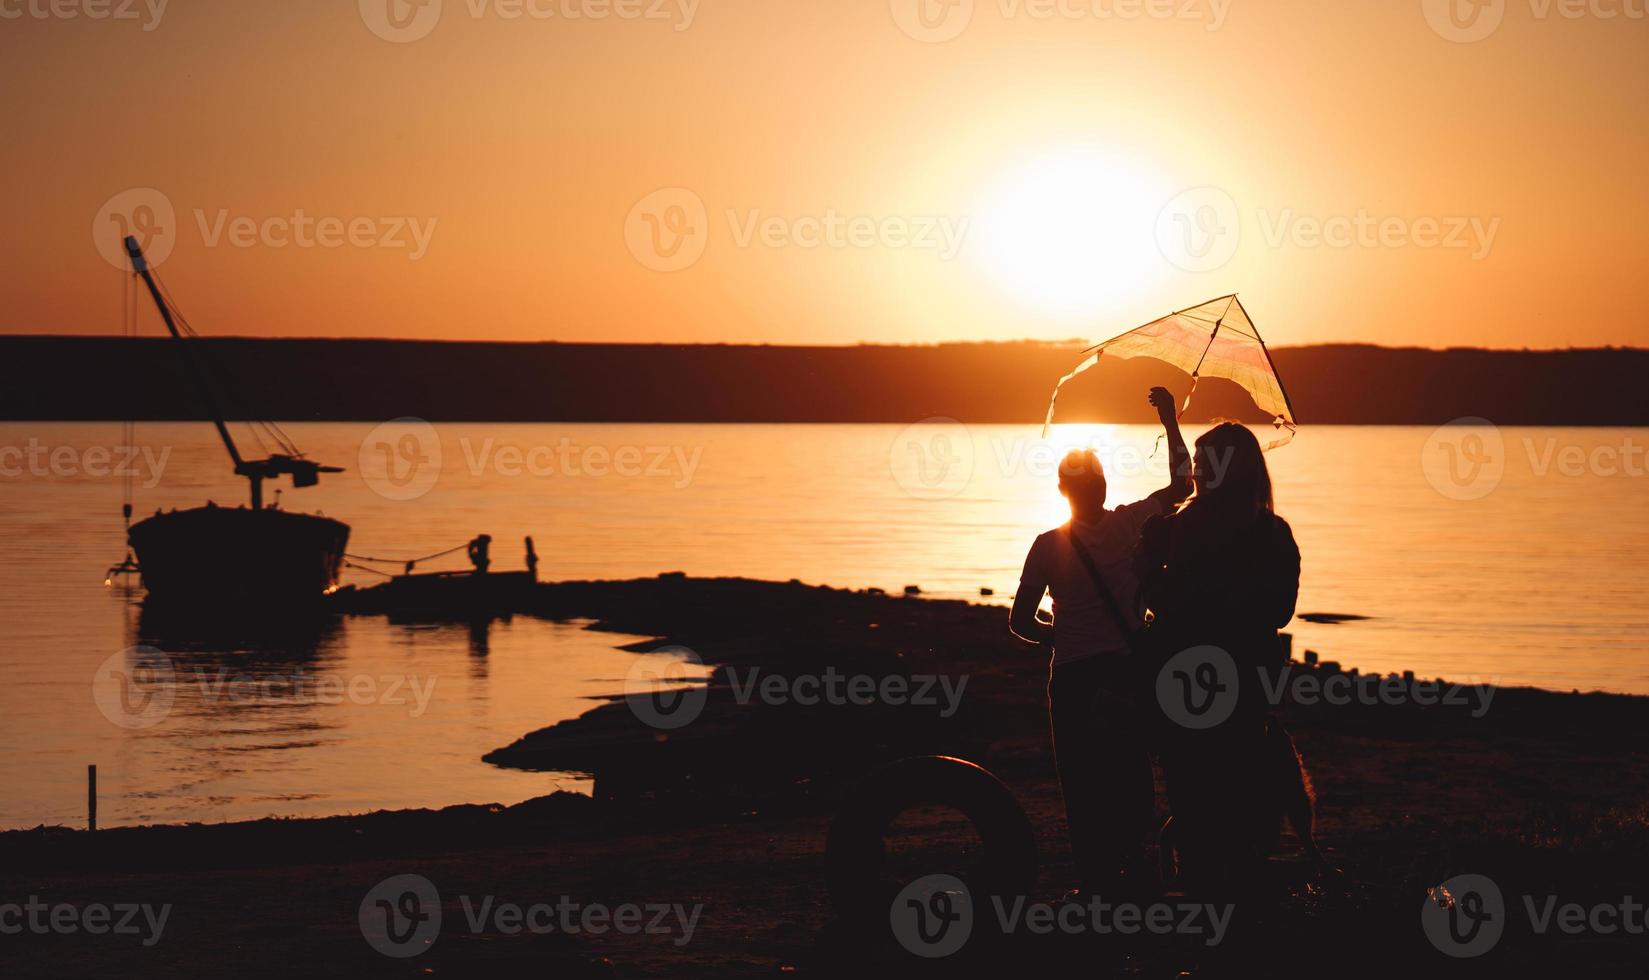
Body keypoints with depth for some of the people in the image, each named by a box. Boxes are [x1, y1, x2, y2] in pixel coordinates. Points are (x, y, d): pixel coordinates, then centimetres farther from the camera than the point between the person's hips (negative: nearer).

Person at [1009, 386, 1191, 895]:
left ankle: (1097, 880, 4)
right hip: (1128, 669, 1)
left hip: (1074, 677, -1)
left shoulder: (1049, 545, -6)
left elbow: (1022, 621, -5)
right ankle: (1131, 868, 11)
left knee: (1083, 783, 5)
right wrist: (1171, 422, 16)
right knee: (1132, 777, 12)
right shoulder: (1131, 525, -5)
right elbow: (1181, 486, 11)